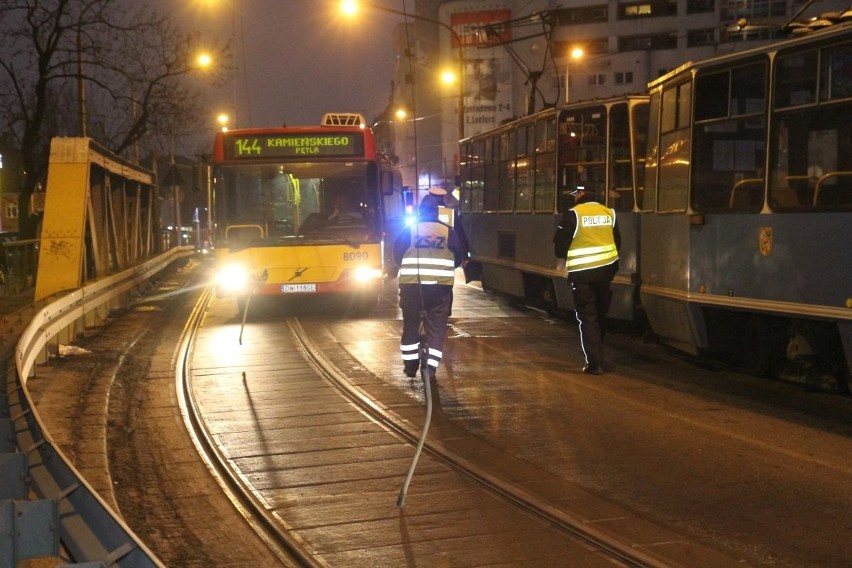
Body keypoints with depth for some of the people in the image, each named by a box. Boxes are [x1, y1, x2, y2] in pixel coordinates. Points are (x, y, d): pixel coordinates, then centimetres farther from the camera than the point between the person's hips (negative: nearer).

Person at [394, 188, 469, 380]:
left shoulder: (409, 231, 3)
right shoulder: (448, 232, 3)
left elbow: (397, 256, 6)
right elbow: (459, 257, 6)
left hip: (411, 285, 0)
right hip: (440, 286, 0)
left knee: (410, 324, 13)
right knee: (437, 327, 4)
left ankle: (410, 364, 17)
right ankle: (431, 366, -3)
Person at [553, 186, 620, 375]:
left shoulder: (573, 214, -10)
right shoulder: (608, 213, 5)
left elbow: (559, 246, -7)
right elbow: (617, 243, 11)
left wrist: (569, 256, 13)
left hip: (582, 273, -5)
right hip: (606, 270, 5)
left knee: (587, 319, 2)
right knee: (600, 317, 17)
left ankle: (594, 364, -3)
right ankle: (598, 358, 26)